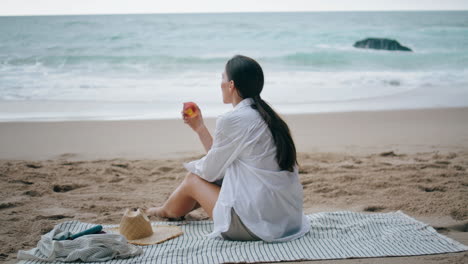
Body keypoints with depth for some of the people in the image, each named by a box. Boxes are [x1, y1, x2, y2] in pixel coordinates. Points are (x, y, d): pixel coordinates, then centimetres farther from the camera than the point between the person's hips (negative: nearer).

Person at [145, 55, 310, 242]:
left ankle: (165, 212, 46)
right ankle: (173, 211, 51)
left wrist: (192, 167, 18)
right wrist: (199, 126, 23)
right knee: (200, 173, 24)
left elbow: (210, 171, -4)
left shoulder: (232, 120, -16)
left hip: (257, 224, -8)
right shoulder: (264, 115, 10)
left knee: (193, 179, 14)